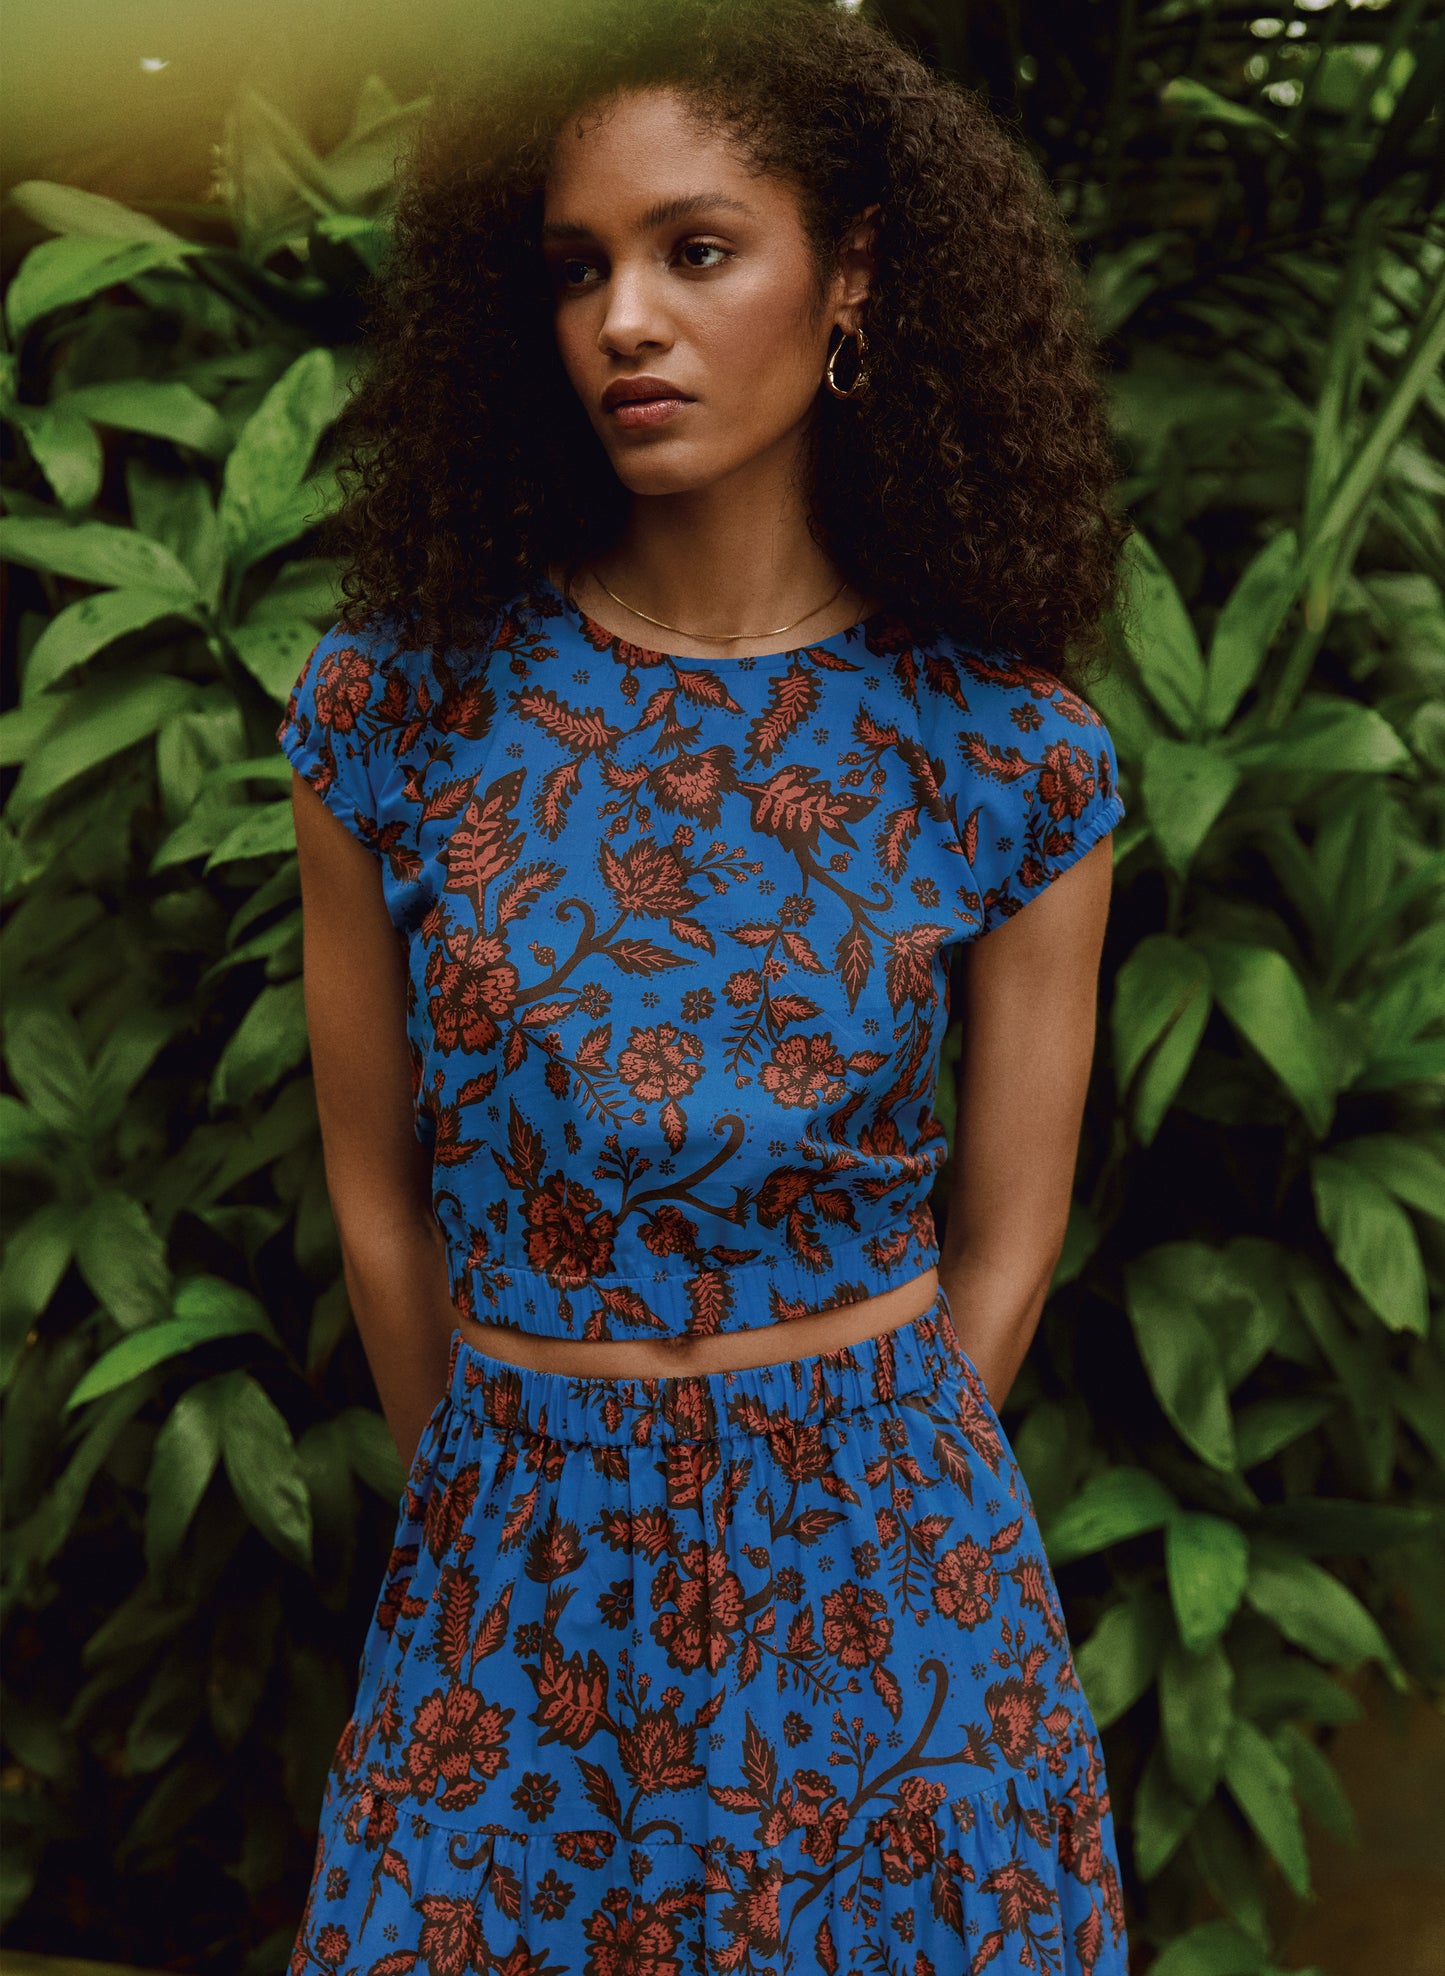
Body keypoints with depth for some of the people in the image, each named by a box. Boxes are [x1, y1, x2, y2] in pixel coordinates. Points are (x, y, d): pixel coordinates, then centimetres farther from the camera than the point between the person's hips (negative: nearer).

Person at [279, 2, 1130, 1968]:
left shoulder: (1010, 751, -8)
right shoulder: (398, 700, -8)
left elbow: (1005, 1246, 0)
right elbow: (380, 1200, 1)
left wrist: (853, 1521, 4)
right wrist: (501, 1521, 8)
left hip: (884, 1569, 0)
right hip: (512, 1571, 1)